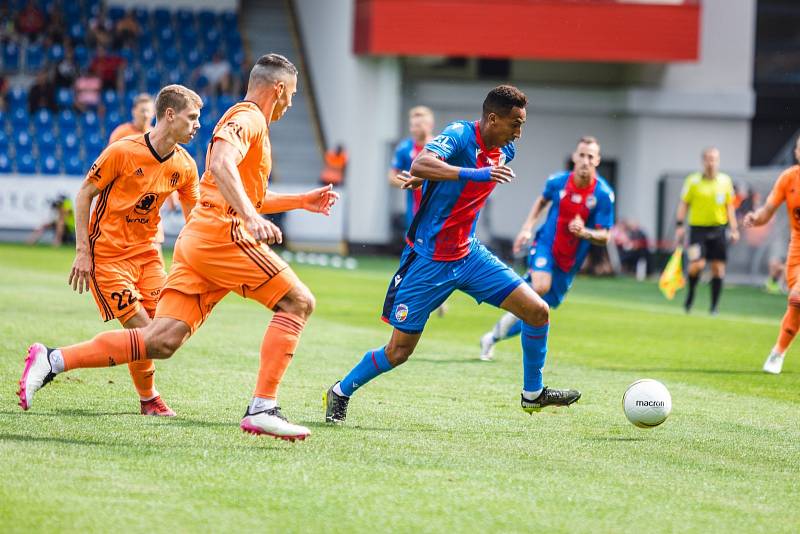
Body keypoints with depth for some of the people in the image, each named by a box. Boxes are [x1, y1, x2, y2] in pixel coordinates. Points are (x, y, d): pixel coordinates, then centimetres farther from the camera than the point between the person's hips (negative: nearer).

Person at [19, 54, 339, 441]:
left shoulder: (249, 121, 29)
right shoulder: (249, 118, -4)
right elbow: (220, 164, -25)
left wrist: (302, 201, 40)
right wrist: (251, 217, -36)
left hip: (197, 238, 9)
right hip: (222, 234, -9)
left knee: (161, 341, -2)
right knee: (298, 302, -6)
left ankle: (52, 361, -6)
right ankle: (262, 408, -13)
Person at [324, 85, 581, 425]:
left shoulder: (504, 152, 3)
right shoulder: (460, 136, -19)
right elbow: (419, 165, -39)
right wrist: (475, 173, -46)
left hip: (469, 254, 7)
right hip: (428, 260, -7)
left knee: (538, 311, -3)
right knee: (399, 351, -1)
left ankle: (533, 394, 15)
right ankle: (340, 393, 23)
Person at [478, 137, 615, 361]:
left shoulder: (603, 194, -16)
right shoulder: (557, 182, -10)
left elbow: (604, 236, -13)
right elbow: (542, 201, 14)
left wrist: (584, 233, -33)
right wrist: (527, 228, 4)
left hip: (571, 259, 2)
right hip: (546, 245, -2)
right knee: (541, 286, -34)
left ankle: (493, 337, 31)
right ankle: (516, 312, -5)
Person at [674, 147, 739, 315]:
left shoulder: (725, 181, 5)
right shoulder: (693, 180, -1)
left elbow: (729, 206, 10)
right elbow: (684, 204, 2)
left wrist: (734, 229, 5)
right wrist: (680, 225, -6)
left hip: (718, 228, 2)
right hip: (698, 227, -2)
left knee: (718, 267, 1)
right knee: (697, 264, -16)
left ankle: (714, 306, 10)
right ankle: (690, 293, 12)